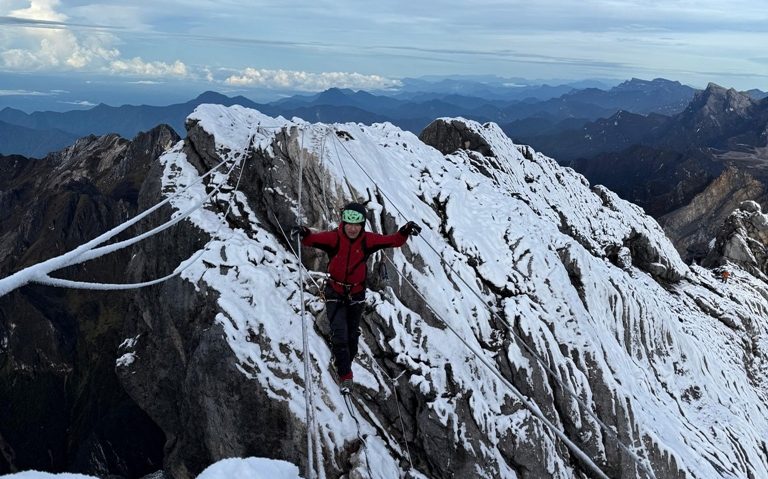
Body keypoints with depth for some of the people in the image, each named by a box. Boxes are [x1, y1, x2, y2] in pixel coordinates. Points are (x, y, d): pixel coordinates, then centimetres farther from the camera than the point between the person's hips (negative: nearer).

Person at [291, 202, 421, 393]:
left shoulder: (368, 240, -12)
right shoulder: (333, 237, -18)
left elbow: (393, 240, -9)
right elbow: (313, 239, -27)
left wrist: (405, 231, -26)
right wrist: (304, 233, -49)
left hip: (356, 294, 3)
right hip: (335, 293, -2)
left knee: (352, 336, 16)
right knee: (339, 335, -10)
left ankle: (342, 363, 42)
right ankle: (345, 376, 5)